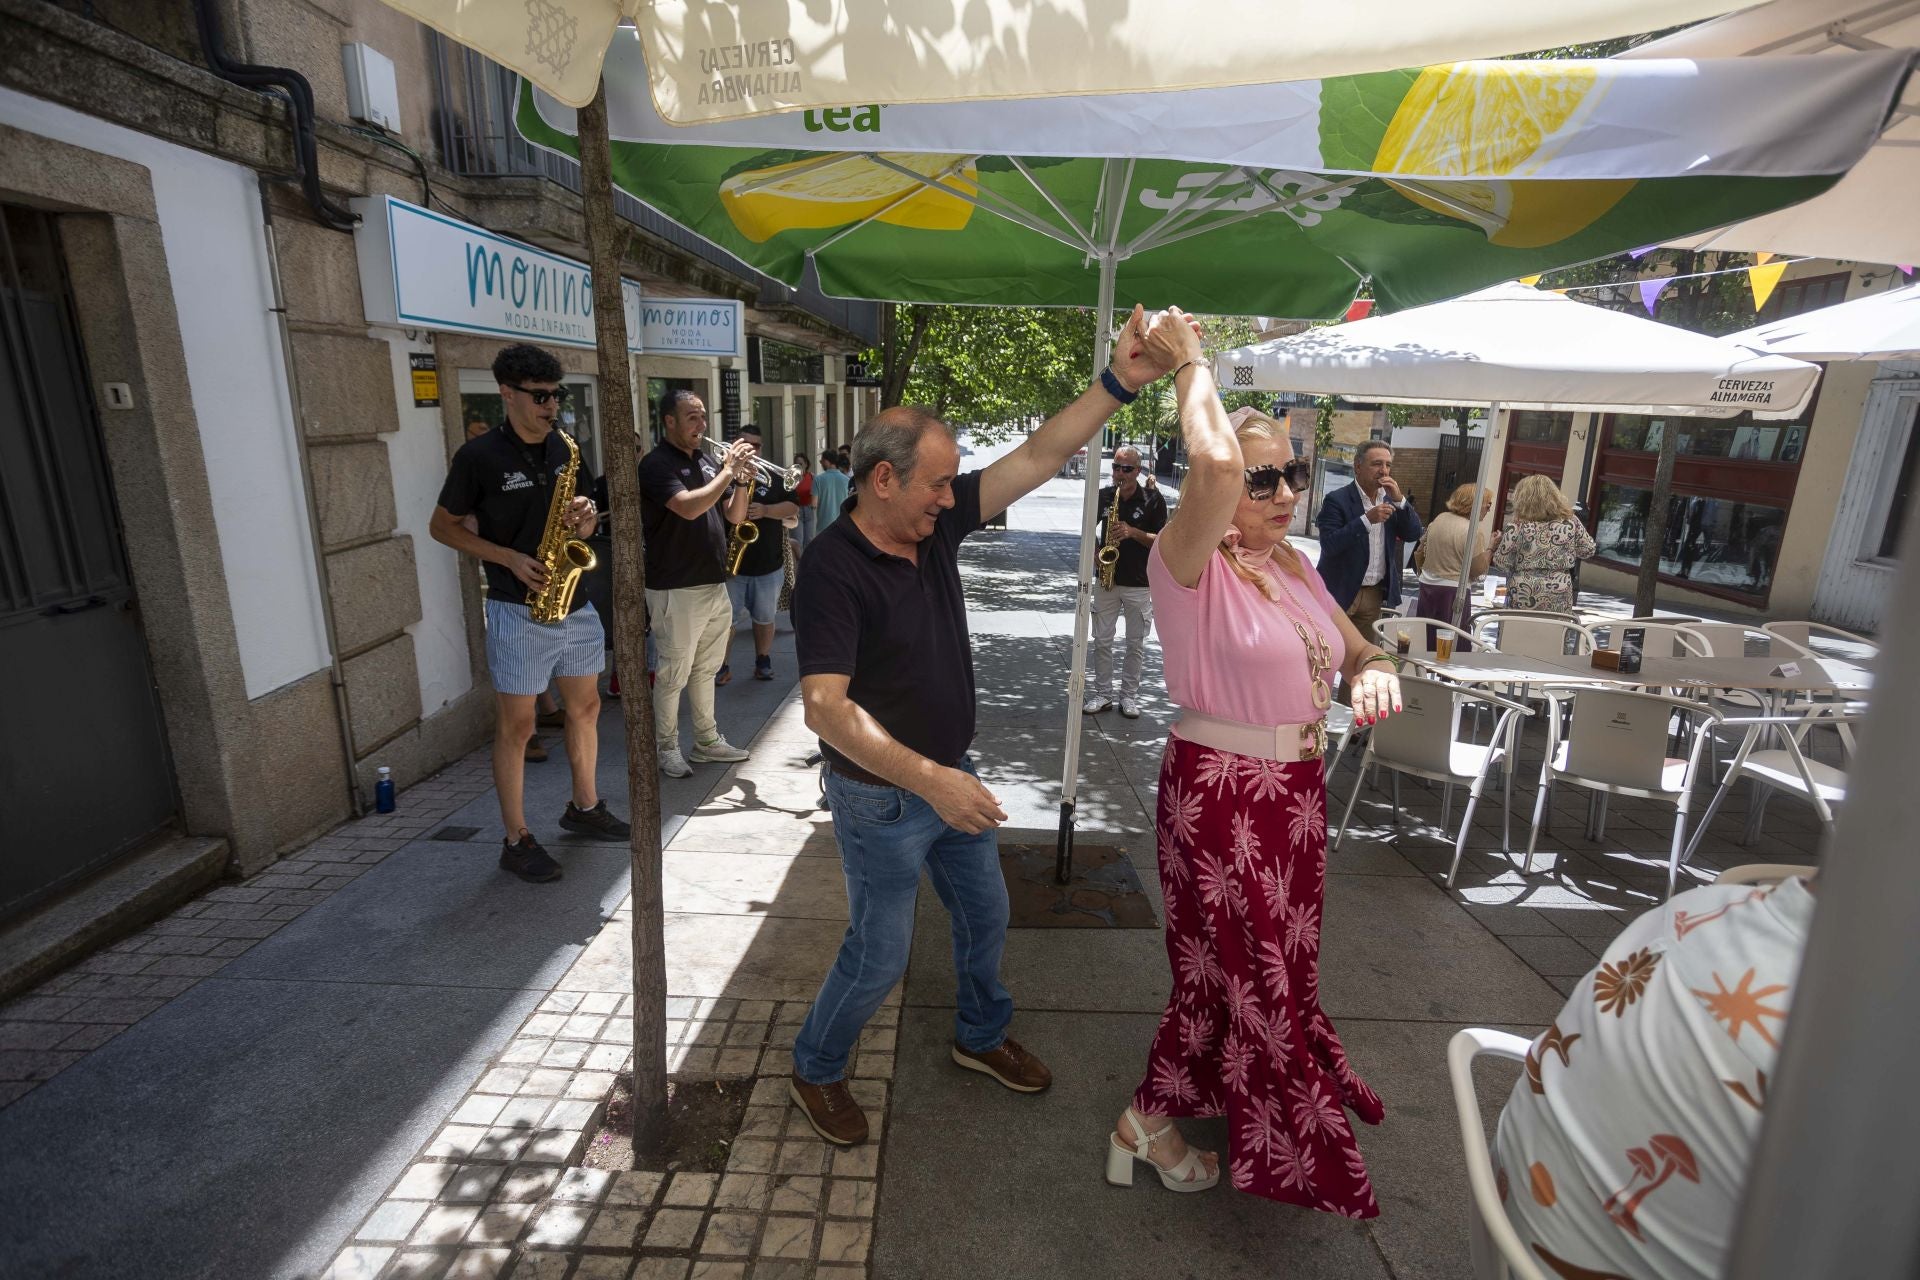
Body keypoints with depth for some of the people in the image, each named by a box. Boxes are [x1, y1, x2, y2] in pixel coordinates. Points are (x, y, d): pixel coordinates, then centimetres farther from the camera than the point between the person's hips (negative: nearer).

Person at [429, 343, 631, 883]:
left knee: (585, 706, 15)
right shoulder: (480, 455, -9)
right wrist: (509, 558, -15)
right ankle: (517, 840, 12)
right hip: (518, 610, -6)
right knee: (516, 725, 1)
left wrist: (586, 518, -8)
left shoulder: (566, 450, 7)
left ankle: (584, 807, 33)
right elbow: (442, 526, -3)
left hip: (575, 603, 6)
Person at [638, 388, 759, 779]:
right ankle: (667, 749, 16)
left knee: (705, 670, 17)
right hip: (676, 589, -7)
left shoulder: (706, 461, 12)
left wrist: (742, 481, -6)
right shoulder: (657, 464, -10)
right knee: (672, 674, 2)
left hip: (715, 585, 8)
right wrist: (729, 471, -20)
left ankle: (707, 740, 28)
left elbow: (735, 516, 11)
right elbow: (688, 508, -27)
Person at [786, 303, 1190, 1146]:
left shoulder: (936, 523, -5)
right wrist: (926, 778, -40)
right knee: (879, 956, 9)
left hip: (950, 777, 8)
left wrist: (1119, 383, -13)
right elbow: (825, 707, -33)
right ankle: (815, 1070, 37)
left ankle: (981, 1036, 49)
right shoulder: (833, 570, -26)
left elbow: (1039, 458, -5)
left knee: (985, 916, 23)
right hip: (882, 799, -7)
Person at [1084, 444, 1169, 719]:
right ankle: (1102, 694, 17)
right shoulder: (1104, 496, 2)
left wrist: (1133, 532, -21)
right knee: (1102, 641, 6)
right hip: (1107, 580, 3)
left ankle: (1130, 696, 19)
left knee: (1136, 645, 6)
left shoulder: (1153, 499, -6)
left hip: (1140, 584, -2)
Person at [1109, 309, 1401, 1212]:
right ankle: (1148, 1123, 31)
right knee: (1235, 967, 6)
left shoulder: (1297, 571, 6)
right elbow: (1214, 463, -38)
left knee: (1275, 963, 23)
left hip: (1296, 793, 8)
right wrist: (1190, 366, -21)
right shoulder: (1189, 563, -18)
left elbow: (1358, 652, 16)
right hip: (1219, 792, -8)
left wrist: (1376, 675, -9)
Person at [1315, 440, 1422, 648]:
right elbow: (1329, 544, -20)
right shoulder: (1336, 499, -11)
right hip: (1342, 592, -6)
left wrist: (1399, 499, -9)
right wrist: (1367, 519, -26)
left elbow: (1413, 535, 3)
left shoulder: (1391, 500, 9)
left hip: (1375, 593, 6)